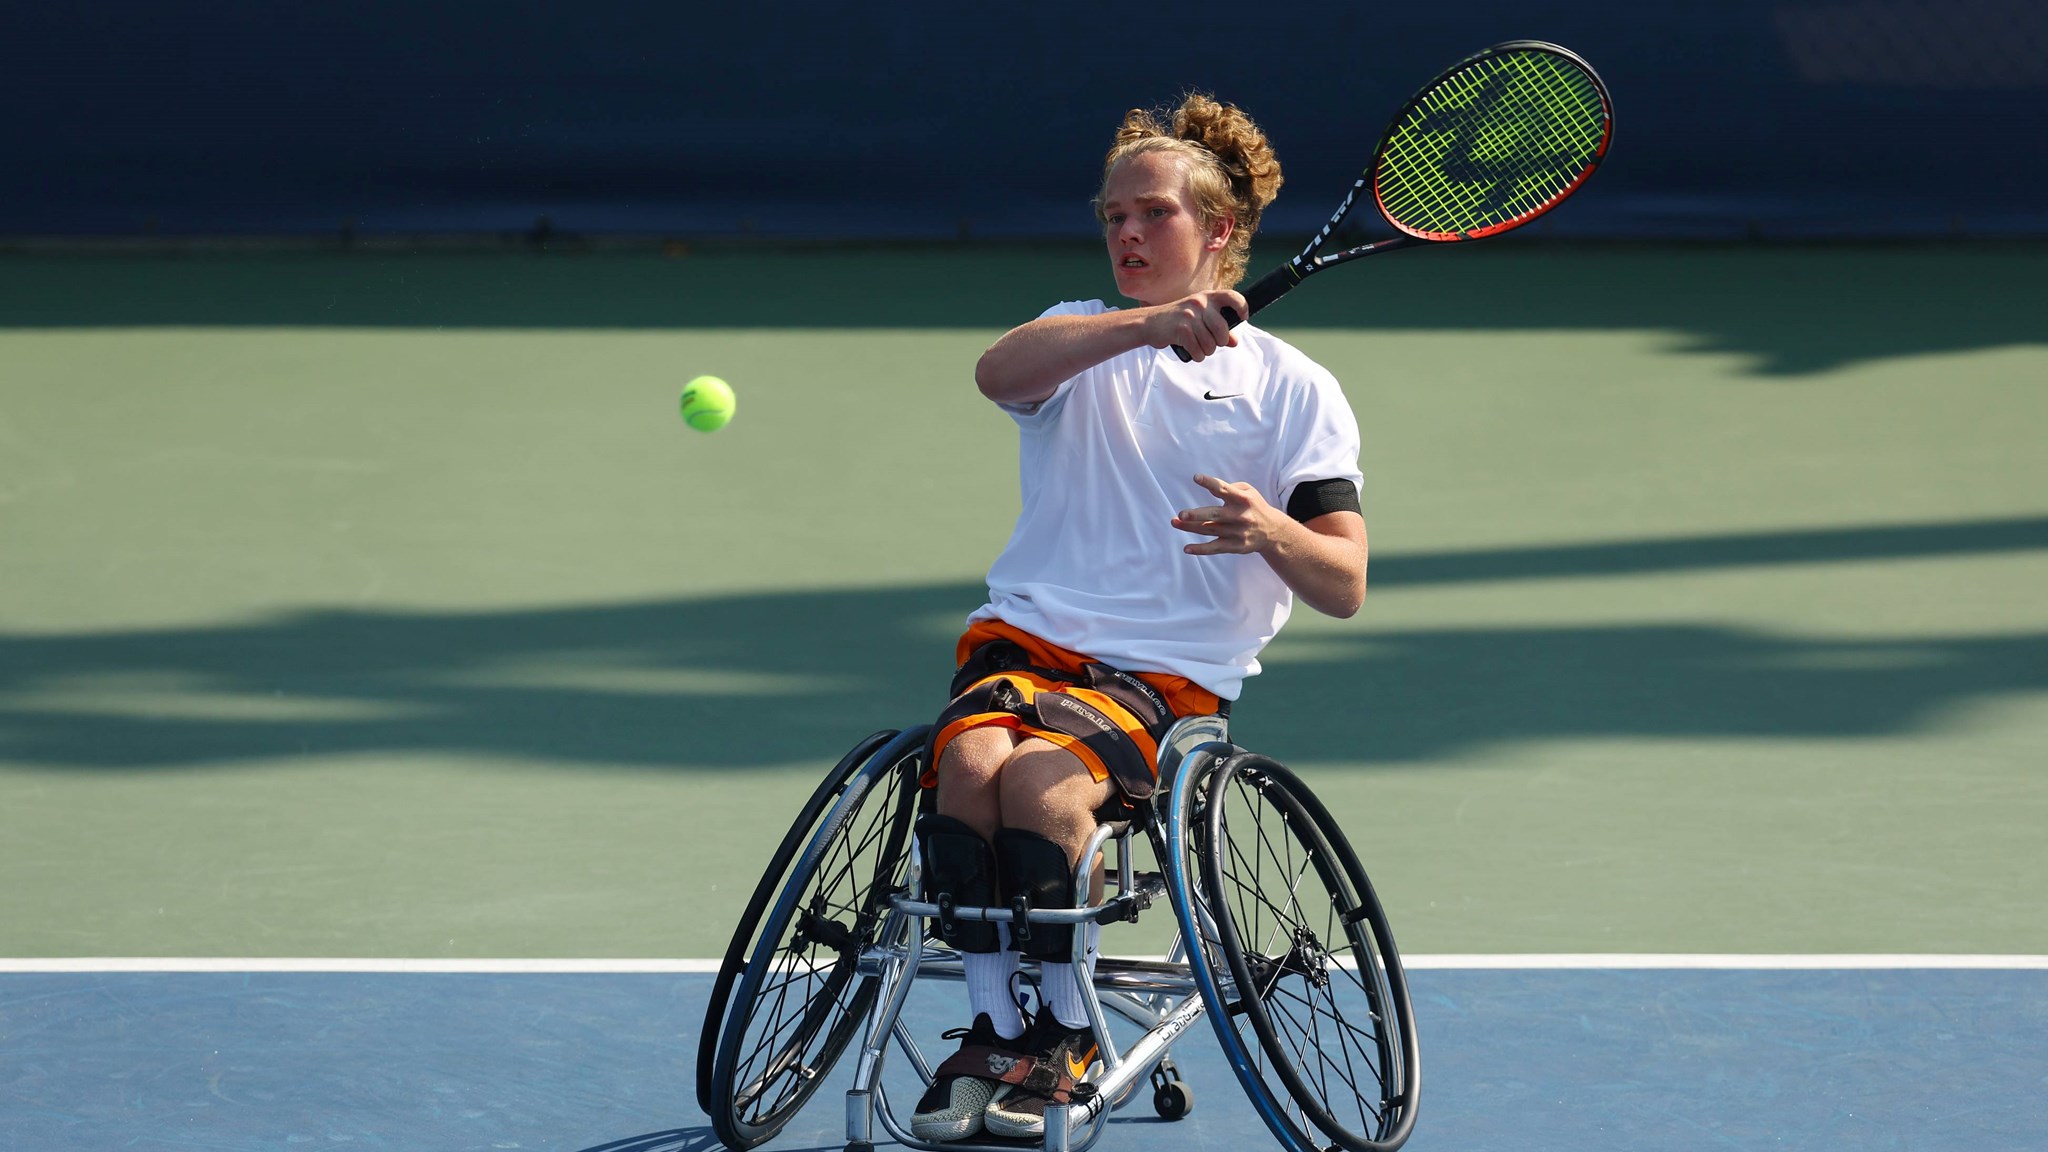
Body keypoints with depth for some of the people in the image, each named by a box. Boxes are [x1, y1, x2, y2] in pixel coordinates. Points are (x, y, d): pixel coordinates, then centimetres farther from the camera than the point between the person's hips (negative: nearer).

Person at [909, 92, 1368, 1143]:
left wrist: (1271, 531, -23)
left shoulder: (1293, 389, 8)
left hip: (1169, 675, -2)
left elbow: (1344, 586, 0)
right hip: (1025, 638, 2)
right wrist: (1147, 323, -28)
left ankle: (1065, 1035, -10)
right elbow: (997, 371, -13)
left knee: (1041, 777, -32)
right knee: (971, 758, -32)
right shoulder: (1082, 342, 14)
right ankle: (990, 1029, -15)